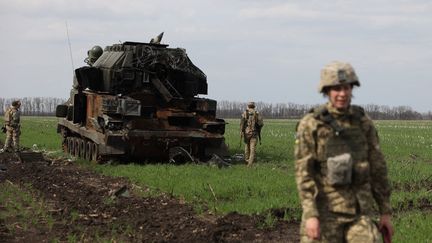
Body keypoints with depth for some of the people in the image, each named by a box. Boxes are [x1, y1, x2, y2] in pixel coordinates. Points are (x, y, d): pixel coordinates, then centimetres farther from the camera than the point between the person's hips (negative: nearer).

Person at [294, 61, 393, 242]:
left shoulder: (363, 123, 6)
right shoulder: (310, 124, -7)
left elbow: (377, 168, 8)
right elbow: (303, 172, -11)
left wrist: (386, 212, 7)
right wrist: (310, 215, -20)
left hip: (358, 210, 3)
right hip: (325, 208, -3)